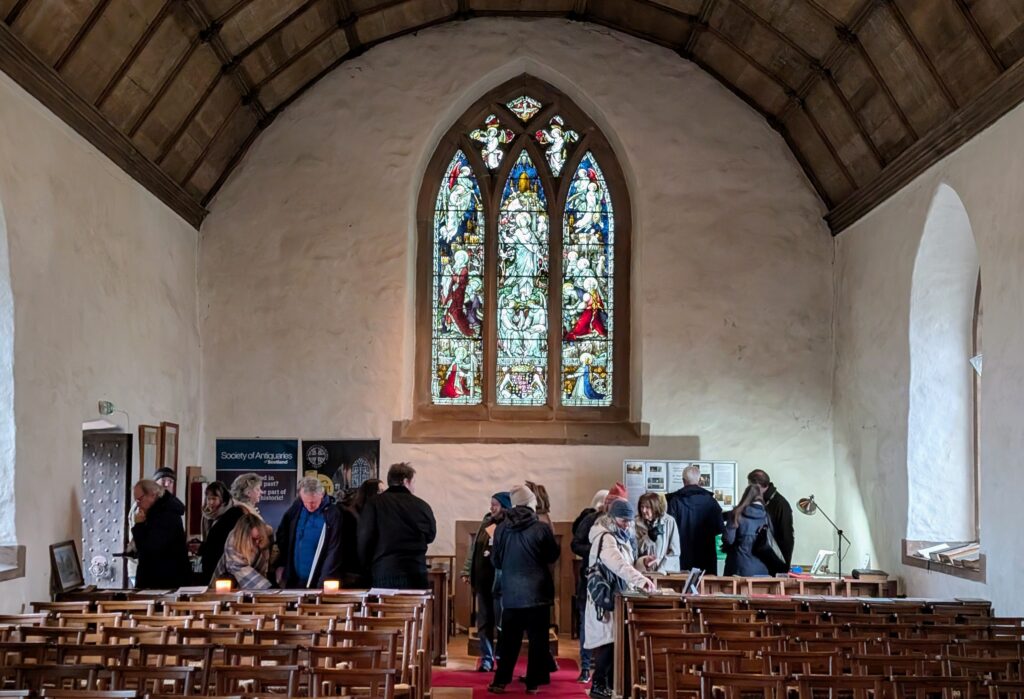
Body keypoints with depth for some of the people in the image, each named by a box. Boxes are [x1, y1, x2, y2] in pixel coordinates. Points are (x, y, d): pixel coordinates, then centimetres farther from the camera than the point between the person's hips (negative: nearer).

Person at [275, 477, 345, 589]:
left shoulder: (333, 514, -15)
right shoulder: (296, 507, 1)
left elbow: (334, 551, -16)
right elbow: (282, 536, 13)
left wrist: (324, 581, -21)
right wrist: (280, 564, 8)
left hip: (318, 583, -5)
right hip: (293, 579, 5)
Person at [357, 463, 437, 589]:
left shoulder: (374, 504, -1)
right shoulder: (422, 506, 1)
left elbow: (363, 539, -3)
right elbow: (430, 536, 16)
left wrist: (367, 565, 9)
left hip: (383, 573, 0)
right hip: (415, 574, 0)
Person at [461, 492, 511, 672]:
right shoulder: (485, 523, 11)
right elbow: (473, 548, 15)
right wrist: (467, 571, 12)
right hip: (482, 578, 6)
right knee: (484, 620, 10)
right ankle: (486, 659, 17)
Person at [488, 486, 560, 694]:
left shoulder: (501, 528, -4)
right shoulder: (542, 528, -12)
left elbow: (496, 561, 5)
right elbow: (553, 556, 2)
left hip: (511, 593, 3)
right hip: (537, 592, -2)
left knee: (509, 639, 11)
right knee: (537, 638, 7)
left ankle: (500, 681, 11)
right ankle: (533, 683, 8)